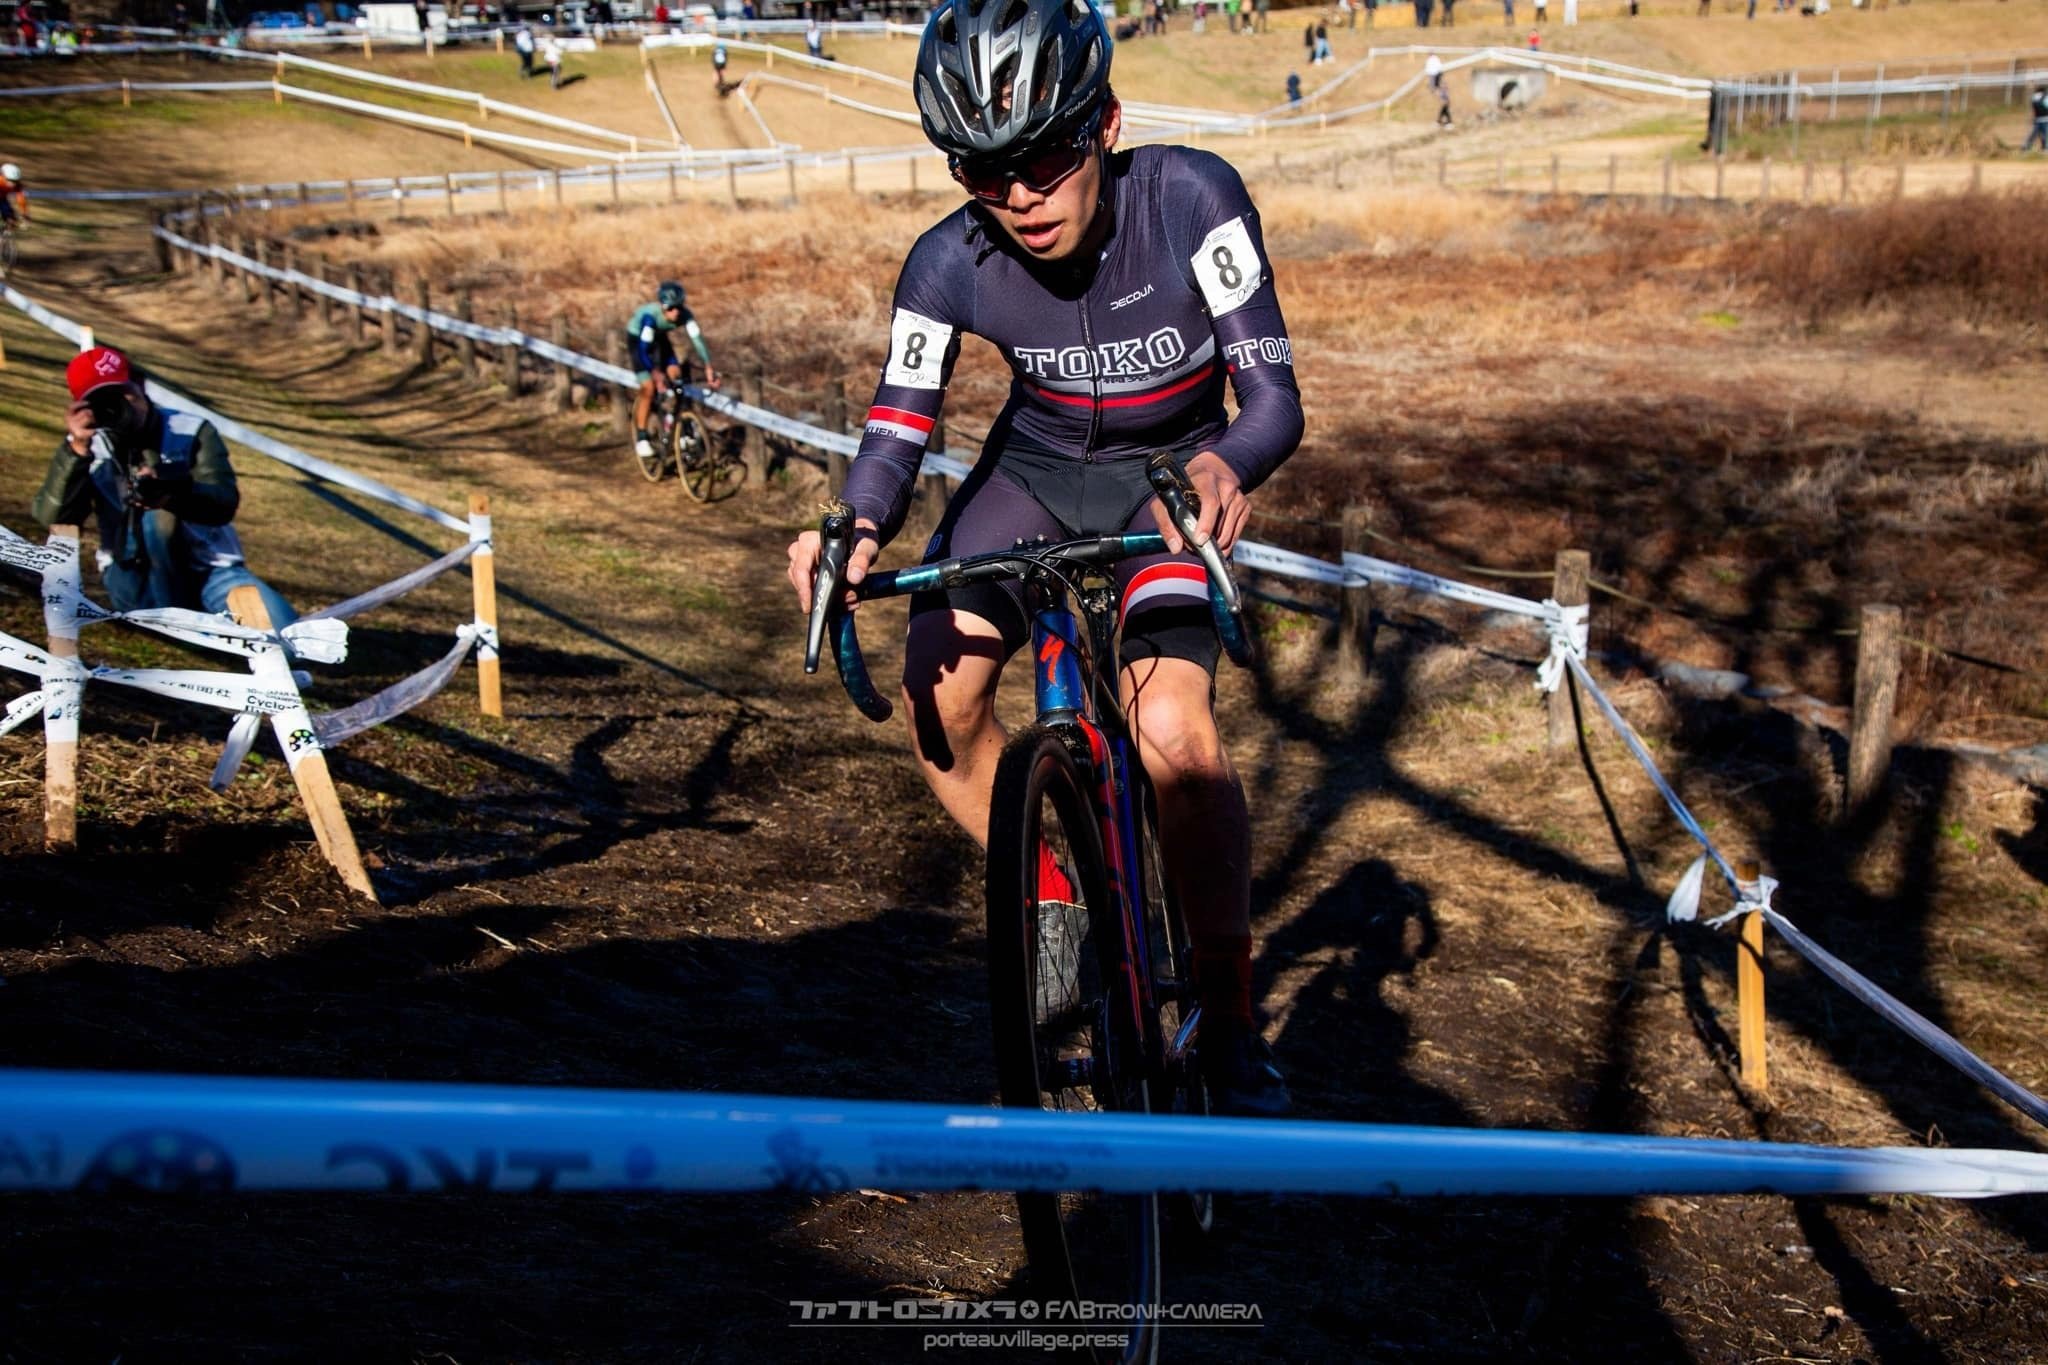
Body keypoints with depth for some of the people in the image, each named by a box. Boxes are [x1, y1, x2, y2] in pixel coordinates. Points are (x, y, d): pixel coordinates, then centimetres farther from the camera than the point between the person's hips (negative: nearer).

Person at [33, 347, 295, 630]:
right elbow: (55, 520, -15)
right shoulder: (89, 450, -1)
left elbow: (224, 505, -19)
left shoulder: (193, 433, -4)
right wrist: (75, 450, -28)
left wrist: (175, 492, -41)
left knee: (287, 632, -29)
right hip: (136, 582, 3)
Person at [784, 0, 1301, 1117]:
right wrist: (857, 529, -43)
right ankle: (1050, 906, 15)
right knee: (938, 702, -14)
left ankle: (1229, 1021, -7)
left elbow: (1273, 392, -31)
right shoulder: (951, 265, -22)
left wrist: (1224, 469, -54)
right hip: (1035, 468, 3)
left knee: (1172, 731, -25)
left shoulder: (1189, 198, -28)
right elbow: (896, 430, -20)